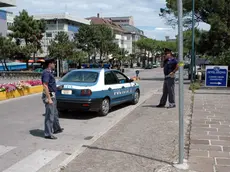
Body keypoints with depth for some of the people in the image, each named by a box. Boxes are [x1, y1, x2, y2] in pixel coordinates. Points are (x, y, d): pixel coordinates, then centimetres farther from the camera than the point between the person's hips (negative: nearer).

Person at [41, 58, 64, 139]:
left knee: (55, 113, 22)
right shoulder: (46, 73, -17)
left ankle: (56, 129, 38)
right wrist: (49, 98, -26)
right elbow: (45, 86, -24)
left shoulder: (49, 72, 14)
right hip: (49, 96, -11)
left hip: (52, 96, 11)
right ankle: (48, 134, 0)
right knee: (49, 115, -6)